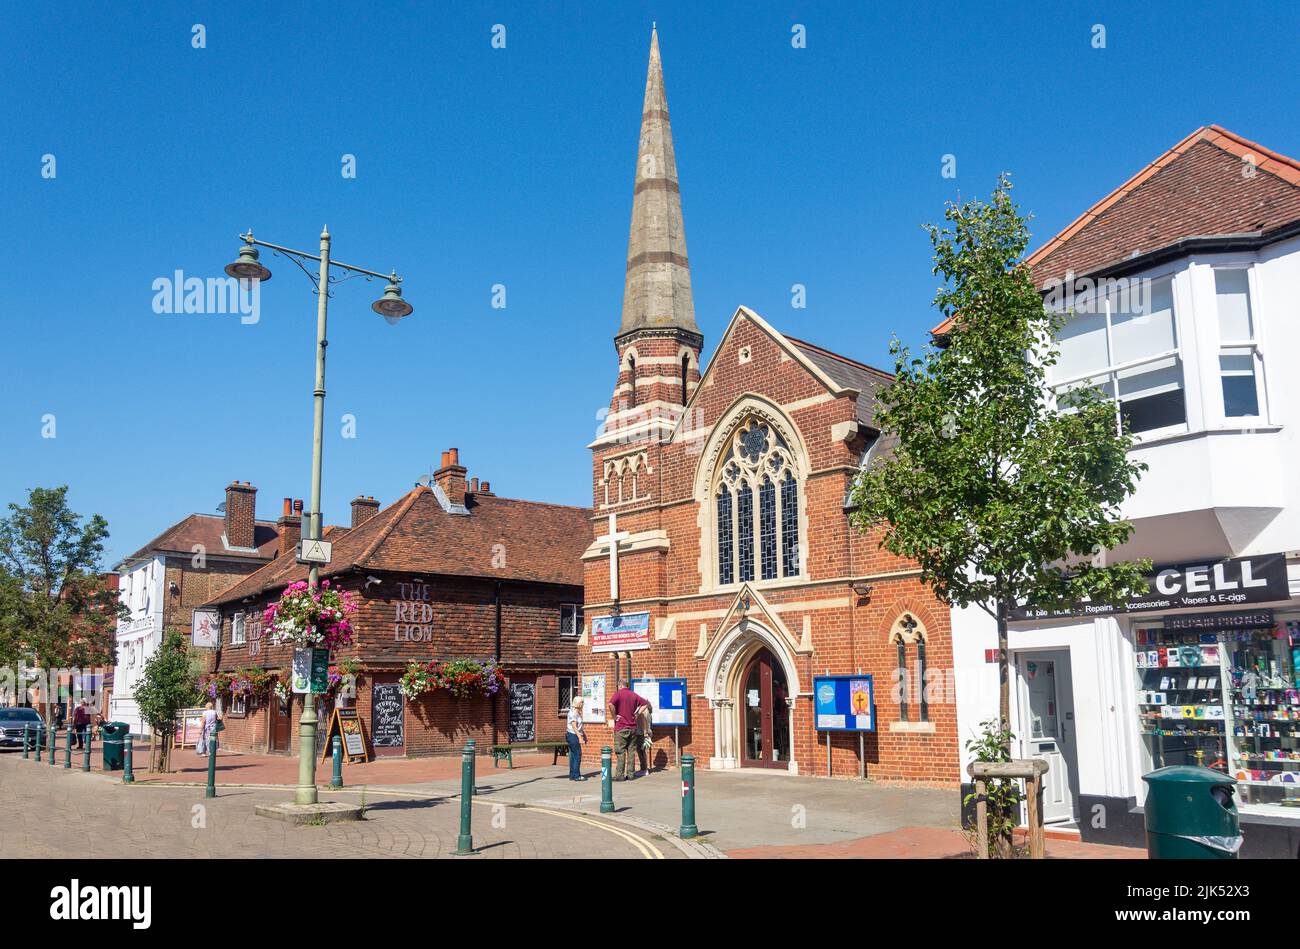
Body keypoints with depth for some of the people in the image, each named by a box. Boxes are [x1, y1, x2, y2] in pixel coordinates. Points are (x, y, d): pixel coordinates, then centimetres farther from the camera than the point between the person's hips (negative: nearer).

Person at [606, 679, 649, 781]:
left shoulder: (618, 694, -8)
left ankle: (620, 775, -2)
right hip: (633, 727, 5)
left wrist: (614, 716, -14)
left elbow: (611, 704, -26)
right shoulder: (634, 695, 9)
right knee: (631, 751, 9)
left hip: (621, 727, -5)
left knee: (620, 752, -2)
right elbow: (646, 703, 16)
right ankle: (631, 774, 9)